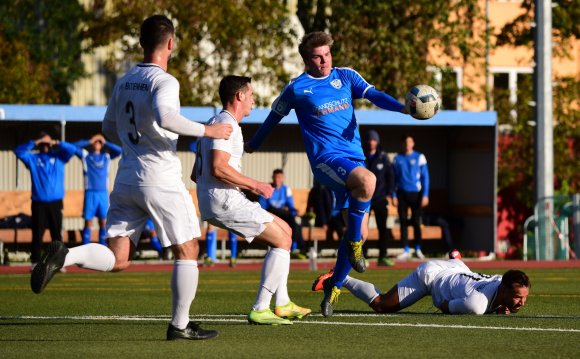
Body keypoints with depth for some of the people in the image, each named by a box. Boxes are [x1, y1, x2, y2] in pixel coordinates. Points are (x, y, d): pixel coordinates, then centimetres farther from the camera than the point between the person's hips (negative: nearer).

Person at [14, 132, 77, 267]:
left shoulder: (58, 157, 10)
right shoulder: (32, 158, 9)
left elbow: (72, 150, 2)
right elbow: (19, 152, -1)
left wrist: (57, 143, -5)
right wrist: (34, 143, -7)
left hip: (55, 203, 0)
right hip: (38, 203, 0)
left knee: (57, 234, 0)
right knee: (37, 235, -1)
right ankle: (35, 263, 2)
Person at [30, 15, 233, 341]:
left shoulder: (124, 82, 13)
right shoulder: (164, 82, -11)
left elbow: (109, 128, 23)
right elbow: (165, 117, -30)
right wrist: (206, 131, -21)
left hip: (127, 180, 7)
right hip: (162, 180, -7)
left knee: (118, 259, 4)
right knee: (187, 251, 9)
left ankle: (64, 256, -20)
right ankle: (180, 325, 10)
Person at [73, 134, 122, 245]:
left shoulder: (106, 157, 14)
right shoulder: (85, 156, 8)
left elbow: (119, 150, 4)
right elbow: (74, 146, -3)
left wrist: (105, 143, 5)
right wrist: (89, 141, -1)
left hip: (104, 193, 2)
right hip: (90, 193, -2)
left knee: (103, 222, 2)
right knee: (88, 222, -4)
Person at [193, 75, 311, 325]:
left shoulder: (216, 123, 22)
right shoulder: (227, 124, -11)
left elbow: (196, 174, 26)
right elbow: (218, 168, -25)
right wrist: (254, 185, -16)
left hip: (212, 204, 11)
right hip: (225, 202, -11)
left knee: (284, 230, 18)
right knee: (282, 241, -7)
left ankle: (281, 304, 17)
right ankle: (260, 310, -10)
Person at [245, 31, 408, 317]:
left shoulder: (345, 76, 12)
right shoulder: (297, 89, 2)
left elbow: (374, 95, 0)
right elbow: (275, 116, 17)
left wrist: (403, 107, -19)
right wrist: (253, 145, 28)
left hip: (354, 159, 5)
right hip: (326, 158, -5)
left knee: (359, 232, 3)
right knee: (367, 180, -36)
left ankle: (333, 288, 18)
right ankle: (353, 243, -17)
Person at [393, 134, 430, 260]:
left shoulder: (419, 157, 3)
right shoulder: (397, 158, 8)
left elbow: (425, 177, 2)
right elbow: (394, 178, 10)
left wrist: (425, 195, -5)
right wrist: (394, 195, 2)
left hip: (416, 193, -2)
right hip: (402, 193, 2)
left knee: (416, 222, -1)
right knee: (403, 222, 1)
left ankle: (418, 249, 10)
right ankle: (406, 250, 5)